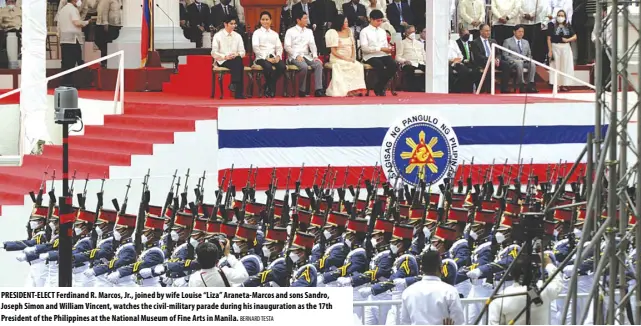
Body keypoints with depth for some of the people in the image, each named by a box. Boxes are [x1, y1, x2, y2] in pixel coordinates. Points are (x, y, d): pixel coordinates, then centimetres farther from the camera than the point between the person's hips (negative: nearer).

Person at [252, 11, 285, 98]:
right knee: (268, 67, -38)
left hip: (273, 57, 4)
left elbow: (279, 47, 15)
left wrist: (278, 56, -8)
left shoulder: (274, 34, 23)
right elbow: (255, 48, -4)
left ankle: (270, 87, -10)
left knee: (282, 67, -28)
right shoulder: (257, 33, 9)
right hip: (261, 58, -4)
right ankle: (269, 86, -11)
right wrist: (266, 58, -14)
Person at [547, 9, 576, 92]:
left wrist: (568, 40, -10)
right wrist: (550, 50, -9)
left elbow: (575, 37, 9)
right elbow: (549, 39, -2)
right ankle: (556, 84, -3)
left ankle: (564, 85, 7)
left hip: (566, 48, 3)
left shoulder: (568, 26, 8)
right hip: (555, 47, -3)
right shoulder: (552, 26, 0)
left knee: (565, 66, 2)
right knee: (556, 66, -3)